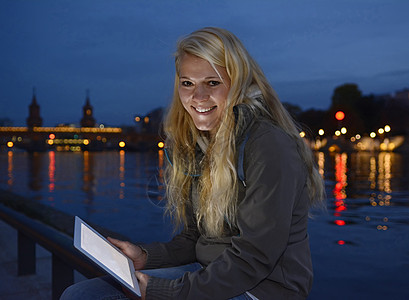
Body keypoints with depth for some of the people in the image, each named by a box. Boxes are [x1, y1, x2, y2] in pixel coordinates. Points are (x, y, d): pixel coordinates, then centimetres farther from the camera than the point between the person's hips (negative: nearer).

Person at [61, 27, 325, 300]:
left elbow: (253, 258, -20)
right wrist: (145, 257, -3)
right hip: (207, 272, 7)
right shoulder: (195, 145, 8)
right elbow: (194, 238, 13)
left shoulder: (270, 147, -18)